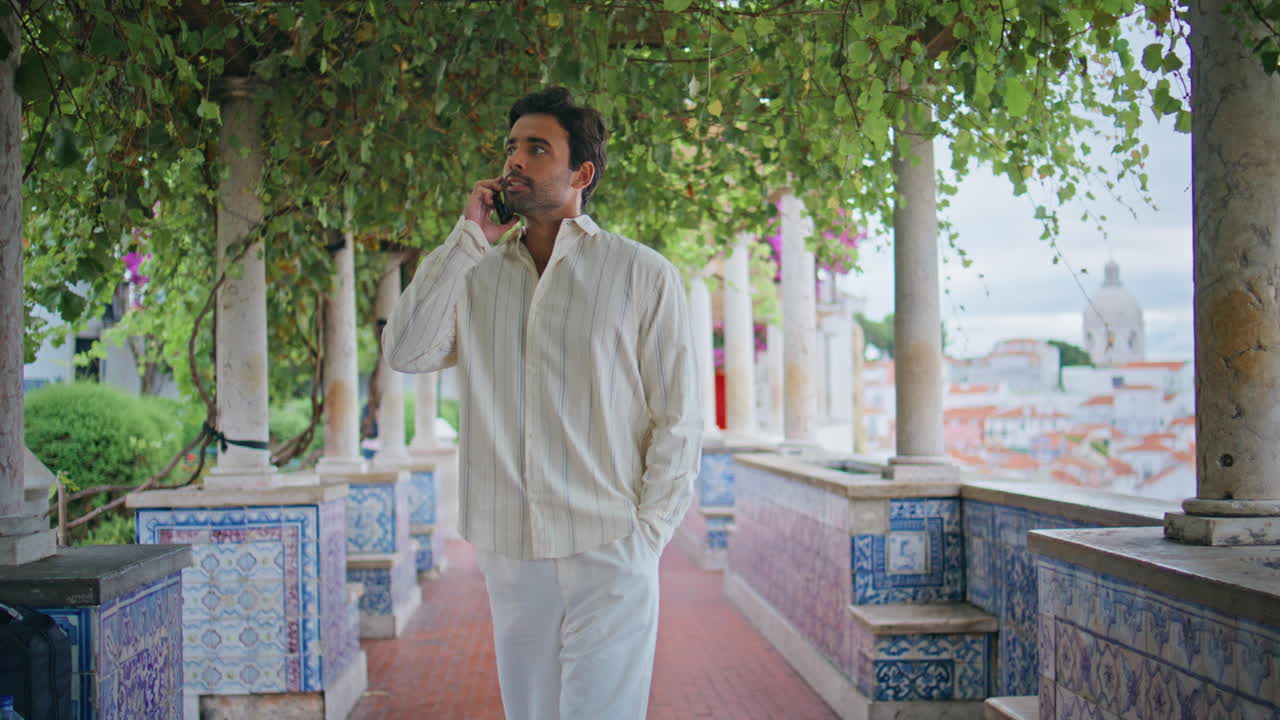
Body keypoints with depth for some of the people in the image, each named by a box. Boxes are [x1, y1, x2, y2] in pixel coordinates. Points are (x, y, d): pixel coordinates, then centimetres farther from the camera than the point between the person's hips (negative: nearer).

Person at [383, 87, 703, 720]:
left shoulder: (643, 275, 1)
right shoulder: (476, 276, 10)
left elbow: (677, 420, 0)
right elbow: (406, 353, -6)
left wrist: (646, 534, -7)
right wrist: (467, 238, -5)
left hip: (607, 554, -3)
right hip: (507, 553, 4)